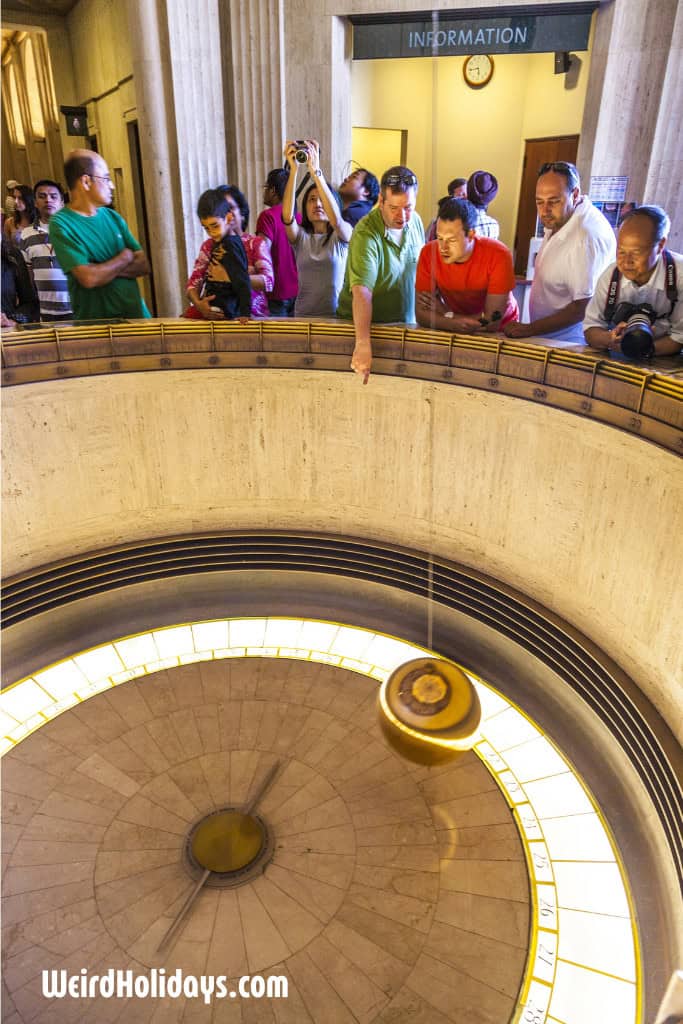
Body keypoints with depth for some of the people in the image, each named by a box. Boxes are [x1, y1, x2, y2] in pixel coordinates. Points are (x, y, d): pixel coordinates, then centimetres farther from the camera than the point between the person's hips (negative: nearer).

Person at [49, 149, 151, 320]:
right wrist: (125, 258, -2)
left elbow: (144, 265, 6)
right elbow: (89, 279, -17)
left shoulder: (113, 217, 12)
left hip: (136, 313, 5)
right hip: (96, 323, -5)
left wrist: (105, 270, -10)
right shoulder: (60, 224, -6)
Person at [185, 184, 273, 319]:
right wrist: (198, 304, -22)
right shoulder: (209, 245, 10)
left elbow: (268, 282, -12)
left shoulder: (256, 243, 3)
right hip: (217, 312, 3)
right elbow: (194, 283, 1)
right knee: (188, 316, -21)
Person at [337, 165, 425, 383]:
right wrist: (363, 343, -46)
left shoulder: (415, 221, -1)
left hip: (406, 325, 5)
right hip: (363, 325, -5)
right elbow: (361, 292, -35)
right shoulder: (366, 234, -23)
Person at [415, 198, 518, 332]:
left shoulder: (498, 256, -23)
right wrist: (456, 324, -31)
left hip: (498, 332, 0)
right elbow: (421, 314, -15)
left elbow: (492, 323, -23)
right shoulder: (428, 253, -15)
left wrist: (446, 313, -18)